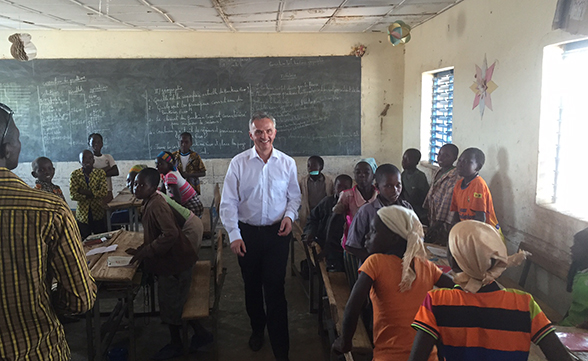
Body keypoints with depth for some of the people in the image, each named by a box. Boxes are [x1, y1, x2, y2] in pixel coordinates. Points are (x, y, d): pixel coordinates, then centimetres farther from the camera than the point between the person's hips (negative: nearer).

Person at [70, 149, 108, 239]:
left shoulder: (100, 173, -2)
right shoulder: (75, 175, -3)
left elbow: (104, 192, -14)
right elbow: (73, 195, -12)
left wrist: (85, 192, -17)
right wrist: (92, 195, -16)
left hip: (98, 213, 0)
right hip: (82, 215, 0)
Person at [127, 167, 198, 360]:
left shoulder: (156, 205, -24)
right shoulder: (150, 203, 7)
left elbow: (170, 234, -34)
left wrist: (145, 252, -27)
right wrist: (140, 250, 6)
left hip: (175, 262, -10)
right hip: (170, 260, 10)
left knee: (170, 306, 5)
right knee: (173, 303, 22)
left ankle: (175, 345, 24)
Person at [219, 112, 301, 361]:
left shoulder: (287, 163, 0)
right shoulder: (238, 163, -4)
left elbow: (294, 196, 11)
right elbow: (228, 202, -3)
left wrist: (290, 215, -8)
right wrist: (234, 235, -9)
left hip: (277, 232, -1)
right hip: (247, 232, 1)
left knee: (275, 287, -2)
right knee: (252, 285, 16)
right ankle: (257, 328, 42)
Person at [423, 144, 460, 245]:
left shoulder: (455, 177, -18)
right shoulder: (438, 173, 10)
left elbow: (448, 203, -23)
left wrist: (437, 224, -24)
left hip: (443, 224, -8)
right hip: (432, 221, 9)